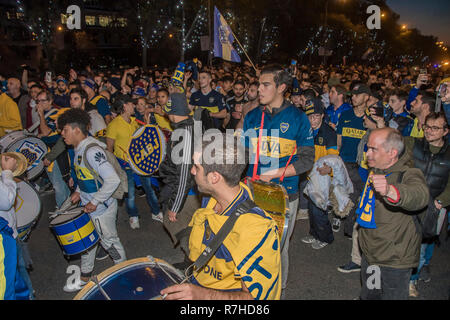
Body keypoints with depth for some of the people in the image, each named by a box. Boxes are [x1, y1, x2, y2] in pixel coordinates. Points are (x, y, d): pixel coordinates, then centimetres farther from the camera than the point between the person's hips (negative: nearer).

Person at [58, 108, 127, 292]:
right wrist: (79, 192, 9)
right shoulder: (79, 149, 5)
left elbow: (113, 180, -33)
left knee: (109, 241, 9)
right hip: (88, 207, 9)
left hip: (102, 209, -9)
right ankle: (85, 279, 39)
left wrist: (95, 202, -25)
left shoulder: (92, 151, -26)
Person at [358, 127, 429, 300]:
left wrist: (390, 190, -68)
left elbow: (420, 195, -49)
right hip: (369, 254, 7)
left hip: (395, 260, -7)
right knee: (367, 295, 24)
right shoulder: (375, 171, 2)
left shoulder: (409, 174, -24)